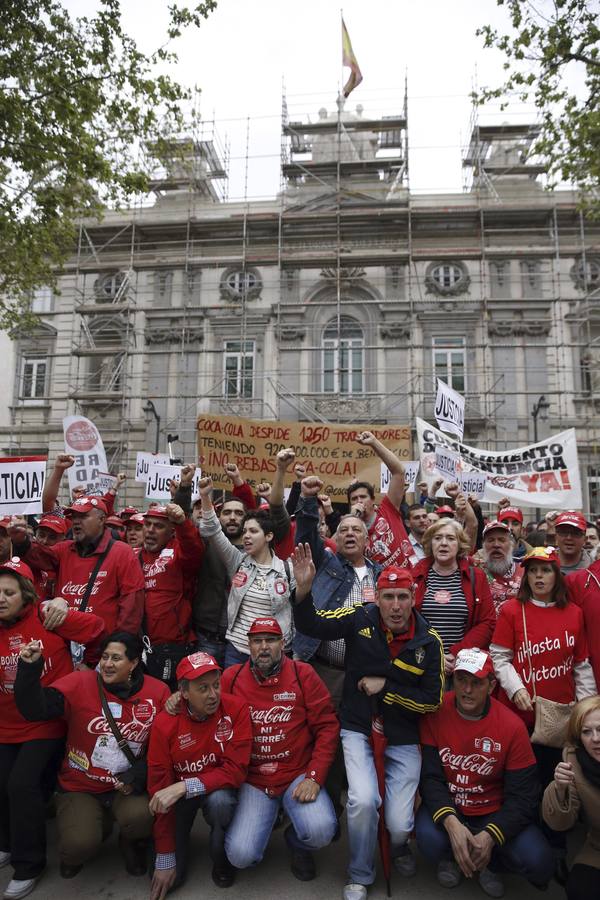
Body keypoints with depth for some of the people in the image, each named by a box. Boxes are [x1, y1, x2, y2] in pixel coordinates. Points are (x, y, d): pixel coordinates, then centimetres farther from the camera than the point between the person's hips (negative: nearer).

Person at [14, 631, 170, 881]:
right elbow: (34, 709, -20)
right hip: (80, 787, 0)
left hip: (127, 787, 0)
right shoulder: (80, 683, -12)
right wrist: (29, 668, -32)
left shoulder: (157, 692, -9)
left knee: (142, 816, -28)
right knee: (80, 845, -22)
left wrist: (137, 777, -13)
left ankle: (132, 844, 12)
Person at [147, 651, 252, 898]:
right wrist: (164, 860, -12)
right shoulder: (165, 723, -21)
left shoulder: (236, 709, -22)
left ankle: (222, 863, -2)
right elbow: (159, 790, -15)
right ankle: (178, 848, 23)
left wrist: (185, 787, -34)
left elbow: (236, 770, -22)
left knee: (219, 800, -34)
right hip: (178, 796, 0)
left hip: (219, 788, 0)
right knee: (169, 878, -13)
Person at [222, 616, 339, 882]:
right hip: (252, 780, 1)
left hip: (298, 775, -1)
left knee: (321, 831, -26)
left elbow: (327, 727, -5)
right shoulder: (231, 678, -1)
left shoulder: (303, 674, -5)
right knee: (240, 856, -15)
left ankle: (296, 842, 14)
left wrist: (314, 777, -12)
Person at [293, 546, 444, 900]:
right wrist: (304, 589, -31)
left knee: (399, 825, -7)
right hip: (359, 730, 0)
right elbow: (311, 625, -13)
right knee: (364, 801, -22)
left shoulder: (429, 641, -10)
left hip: (403, 740, 1)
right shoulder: (361, 618, -10)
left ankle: (399, 844, 35)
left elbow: (433, 700, -7)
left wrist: (385, 687, -15)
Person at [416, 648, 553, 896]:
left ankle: (491, 864, 15)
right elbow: (429, 776, -13)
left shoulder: (512, 726, -13)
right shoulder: (435, 713, -14)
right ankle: (449, 857, 9)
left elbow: (522, 796, -12)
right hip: (446, 807, 0)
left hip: (494, 814, 1)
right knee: (430, 839, -31)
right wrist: (450, 822, -30)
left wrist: (490, 835, -25)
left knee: (539, 863, -22)